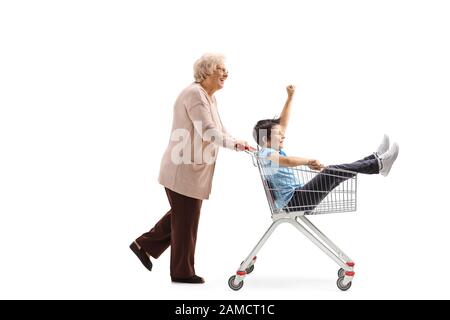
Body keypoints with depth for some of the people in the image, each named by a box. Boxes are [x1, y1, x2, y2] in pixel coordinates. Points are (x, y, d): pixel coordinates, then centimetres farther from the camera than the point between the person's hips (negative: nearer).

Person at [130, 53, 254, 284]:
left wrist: (240, 144, -4)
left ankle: (145, 245, 30)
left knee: (181, 216, 20)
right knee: (186, 220, 2)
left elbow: (218, 130, 9)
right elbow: (208, 132, -26)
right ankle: (183, 272, 16)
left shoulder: (209, 97, 15)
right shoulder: (195, 94, -17)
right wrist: (235, 144, -27)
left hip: (191, 169, 10)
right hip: (184, 169, -10)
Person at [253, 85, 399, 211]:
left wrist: (290, 97, 27)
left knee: (338, 173, 8)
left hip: (298, 198, 11)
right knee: (332, 172, -17)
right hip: (292, 202, -11)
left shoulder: (274, 151, 19)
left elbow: (282, 123, 26)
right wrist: (309, 161, -27)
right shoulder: (265, 153, -11)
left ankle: (376, 158, 12)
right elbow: (287, 161, -34)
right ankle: (379, 164, -11)